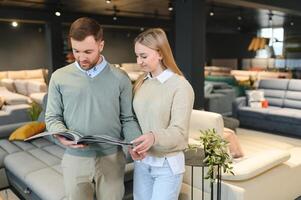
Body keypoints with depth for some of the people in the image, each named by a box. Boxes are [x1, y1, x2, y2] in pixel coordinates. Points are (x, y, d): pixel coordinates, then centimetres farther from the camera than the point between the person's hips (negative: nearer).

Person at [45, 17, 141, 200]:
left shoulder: (120, 78, -4)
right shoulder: (60, 77, -1)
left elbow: (128, 119, 0)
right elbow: (53, 117, 4)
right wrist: (62, 135, -16)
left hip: (112, 158, 0)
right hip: (75, 159, 1)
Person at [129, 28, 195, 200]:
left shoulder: (181, 86, -14)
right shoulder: (141, 83, 4)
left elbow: (179, 131, -18)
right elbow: (134, 120, 5)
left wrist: (154, 137, -37)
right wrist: (133, 145, -13)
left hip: (168, 164, -5)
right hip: (141, 161, 5)